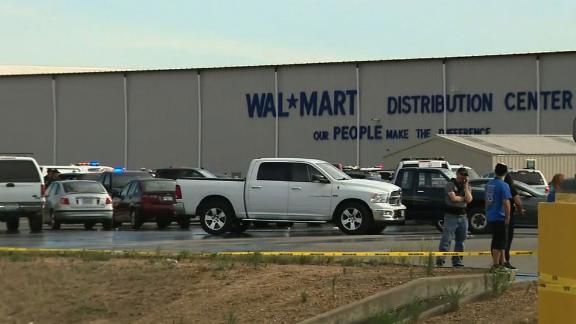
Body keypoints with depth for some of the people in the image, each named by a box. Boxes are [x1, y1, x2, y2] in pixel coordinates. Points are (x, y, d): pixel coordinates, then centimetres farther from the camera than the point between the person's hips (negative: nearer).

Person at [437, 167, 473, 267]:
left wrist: (465, 186, -5)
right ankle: (440, 259, -16)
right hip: (451, 215, -6)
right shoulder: (450, 184, -2)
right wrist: (464, 198, 1)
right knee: (447, 238, -13)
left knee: (460, 240, 8)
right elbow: (453, 198, -15)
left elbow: (469, 200, -3)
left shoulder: (467, 187, 13)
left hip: (463, 216, 6)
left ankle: (457, 261, 14)